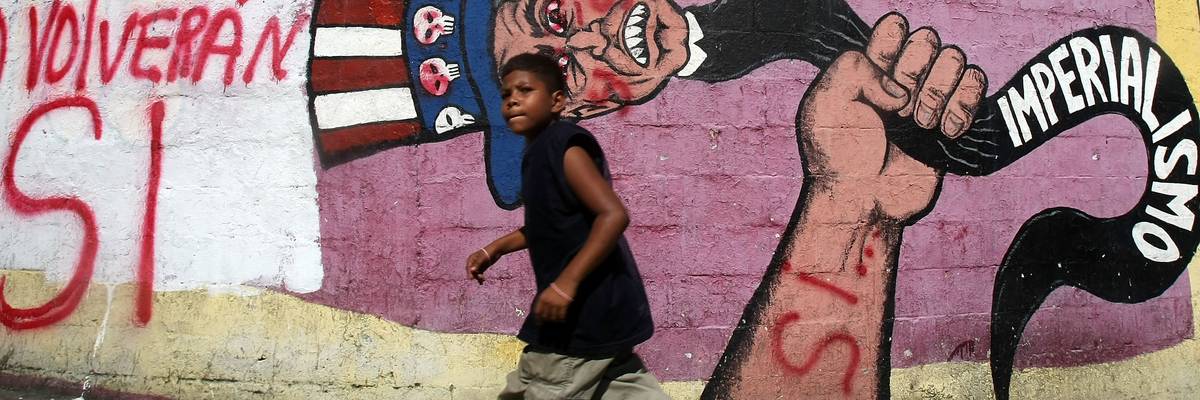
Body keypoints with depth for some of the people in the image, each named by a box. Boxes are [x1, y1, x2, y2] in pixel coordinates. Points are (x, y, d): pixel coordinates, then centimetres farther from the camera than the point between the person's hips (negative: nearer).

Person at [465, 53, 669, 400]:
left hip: (588, 309, -10)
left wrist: (566, 283, -30)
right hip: (601, 308, 10)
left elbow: (613, 215, -27)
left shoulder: (562, 144, -18)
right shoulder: (540, 150, 12)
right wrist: (495, 249, 21)